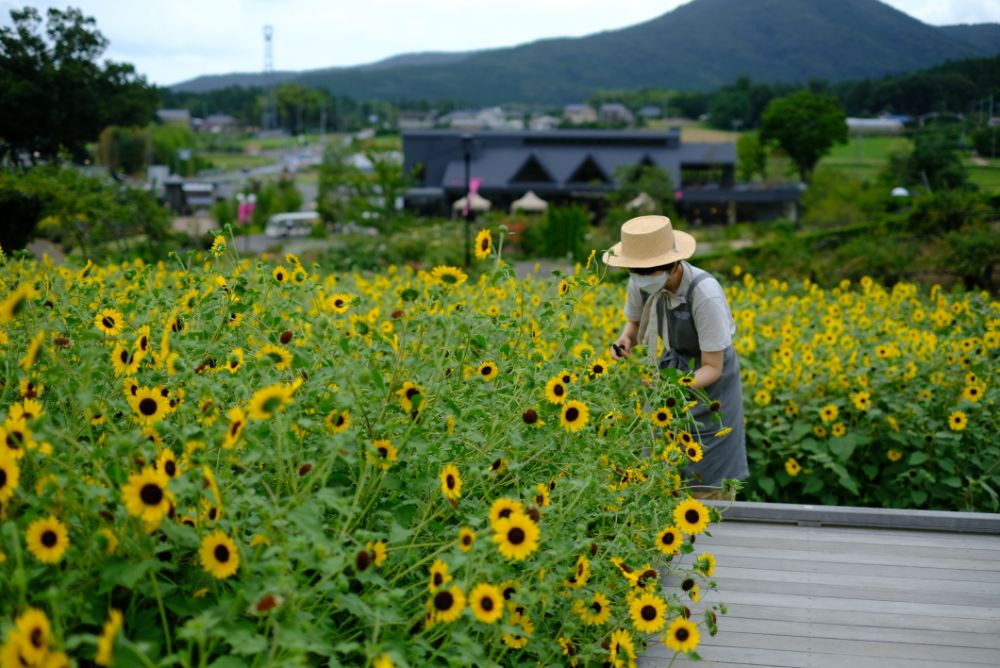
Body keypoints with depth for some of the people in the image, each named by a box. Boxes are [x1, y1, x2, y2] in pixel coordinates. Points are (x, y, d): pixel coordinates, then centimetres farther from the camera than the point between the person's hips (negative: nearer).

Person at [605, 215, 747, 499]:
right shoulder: (641, 283, -18)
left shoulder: (706, 295, -34)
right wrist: (624, 341, -18)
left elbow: (712, 367, -26)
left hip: (708, 379, -5)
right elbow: (634, 323, 4)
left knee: (707, 484, 1)